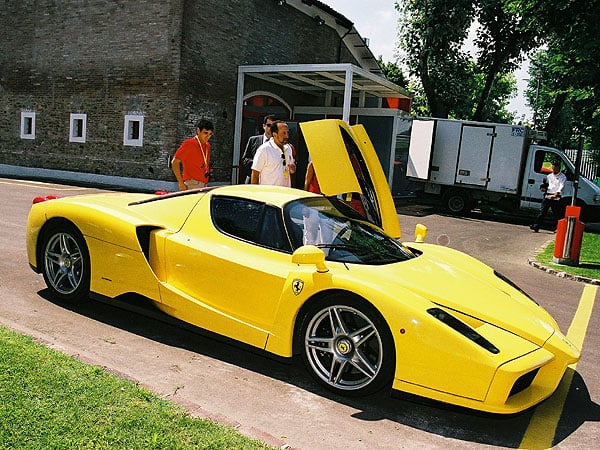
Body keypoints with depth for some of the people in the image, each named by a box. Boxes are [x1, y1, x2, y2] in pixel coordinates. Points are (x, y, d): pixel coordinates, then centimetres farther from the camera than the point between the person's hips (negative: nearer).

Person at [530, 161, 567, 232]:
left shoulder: (563, 177, 1)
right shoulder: (549, 176, 17)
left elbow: (561, 187, -11)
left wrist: (555, 194, -26)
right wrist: (543, 187, 6)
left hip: (556, 198, -3)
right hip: (547, 196, 3)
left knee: (556, 214, 4)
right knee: (542, 212, -5)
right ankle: (536, 226, -13)